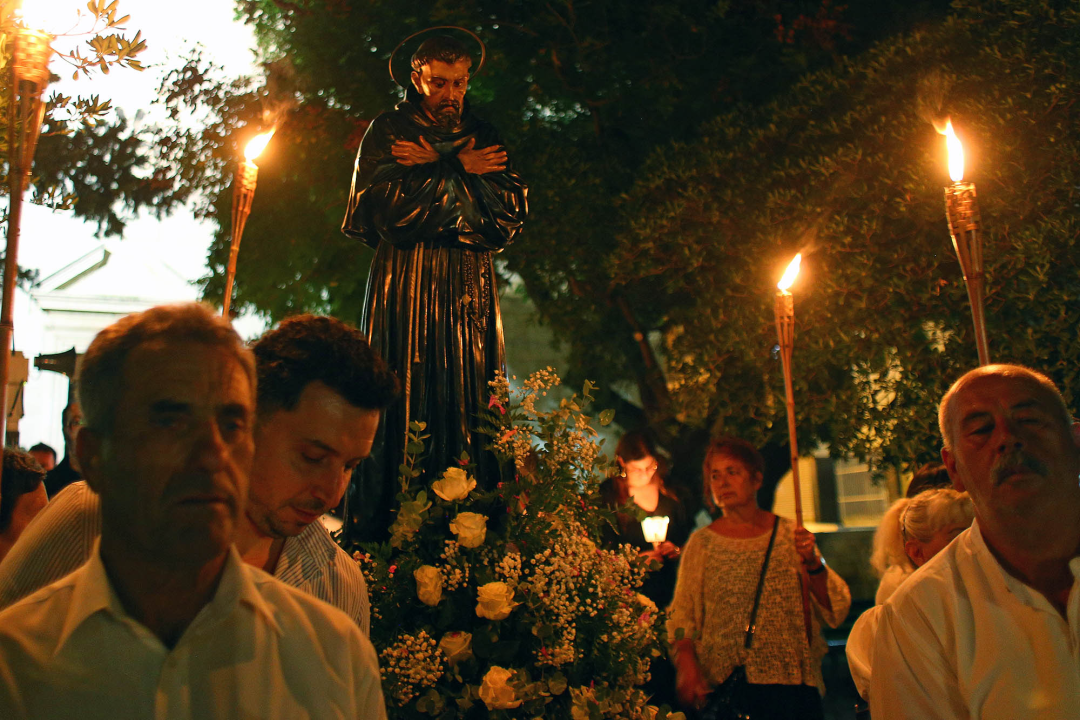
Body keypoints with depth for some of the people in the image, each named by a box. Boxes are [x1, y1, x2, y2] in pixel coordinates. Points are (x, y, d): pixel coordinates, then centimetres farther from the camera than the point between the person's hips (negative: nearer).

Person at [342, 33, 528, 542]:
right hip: (405, 286, -3)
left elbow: (512, 212, 3)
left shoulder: (483, 137, 18)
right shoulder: (388, 131, 9)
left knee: (468, 404, -4)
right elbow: (381, 204, -9)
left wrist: (435, 168, -3)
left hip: (470, 290, 3)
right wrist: (457, 170, -3)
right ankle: (384, 537, -4)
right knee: (402, 402, -8)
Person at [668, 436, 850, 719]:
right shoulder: (702, 543, 5)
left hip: (792, 682, 1)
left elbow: (837, 608, 3)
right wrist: (687, 666, -13)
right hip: (723, 687, -1)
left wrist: (813, 563, -13)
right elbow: (682, 614, 2)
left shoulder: (790, 534, 6)